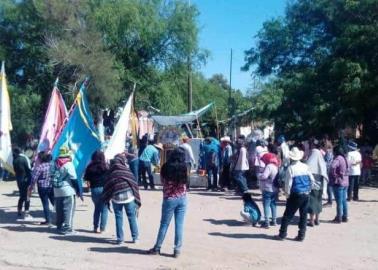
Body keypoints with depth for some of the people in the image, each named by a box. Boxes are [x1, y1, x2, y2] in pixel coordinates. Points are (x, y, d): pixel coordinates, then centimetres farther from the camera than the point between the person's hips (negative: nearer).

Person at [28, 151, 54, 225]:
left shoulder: (39, 167, -12)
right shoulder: (52, 165, 4)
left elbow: (34, 178, -11)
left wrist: (31, 187, 0)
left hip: (43, 188, -5)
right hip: (52, 187, 5)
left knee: (45, 204, 3)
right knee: (55, 202, 13)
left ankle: (48, 221, 5)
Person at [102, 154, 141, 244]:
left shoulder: (110, 173, 4)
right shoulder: (126, 171, -1)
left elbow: (106, 187, 5)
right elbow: (134, 185, -1)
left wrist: (106, 200, 14)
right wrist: (137, 200, 5)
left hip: (116, 197, 1)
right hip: (129, 196, -1)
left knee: (118, 218, 9)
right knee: (132, 217, 9)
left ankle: (120, 238, 10)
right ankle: (135, 237, 14)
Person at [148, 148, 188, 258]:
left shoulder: (167, 167, -9)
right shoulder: (184, 167, -4)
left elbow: (162, 180, 4)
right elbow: (186, 181, 6)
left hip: (169, 198, -2)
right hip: (182, 198, 2)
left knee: (164, 224, 8)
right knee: (179, 225, 6)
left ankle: (157, 248, 17)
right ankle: (177, 249, 8)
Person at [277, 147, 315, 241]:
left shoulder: (291, 168, -11)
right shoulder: (305, 166, 2)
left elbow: (288, 183, -11)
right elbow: (312, 180, 6)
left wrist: (287, 194, 0)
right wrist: (308, 190, 16)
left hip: (296, 195, -4)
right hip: (306, 194, 4)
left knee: (288, 215, 4)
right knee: (303, 215, 10)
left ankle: (282, 234, 7)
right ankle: (301, 235, 12)